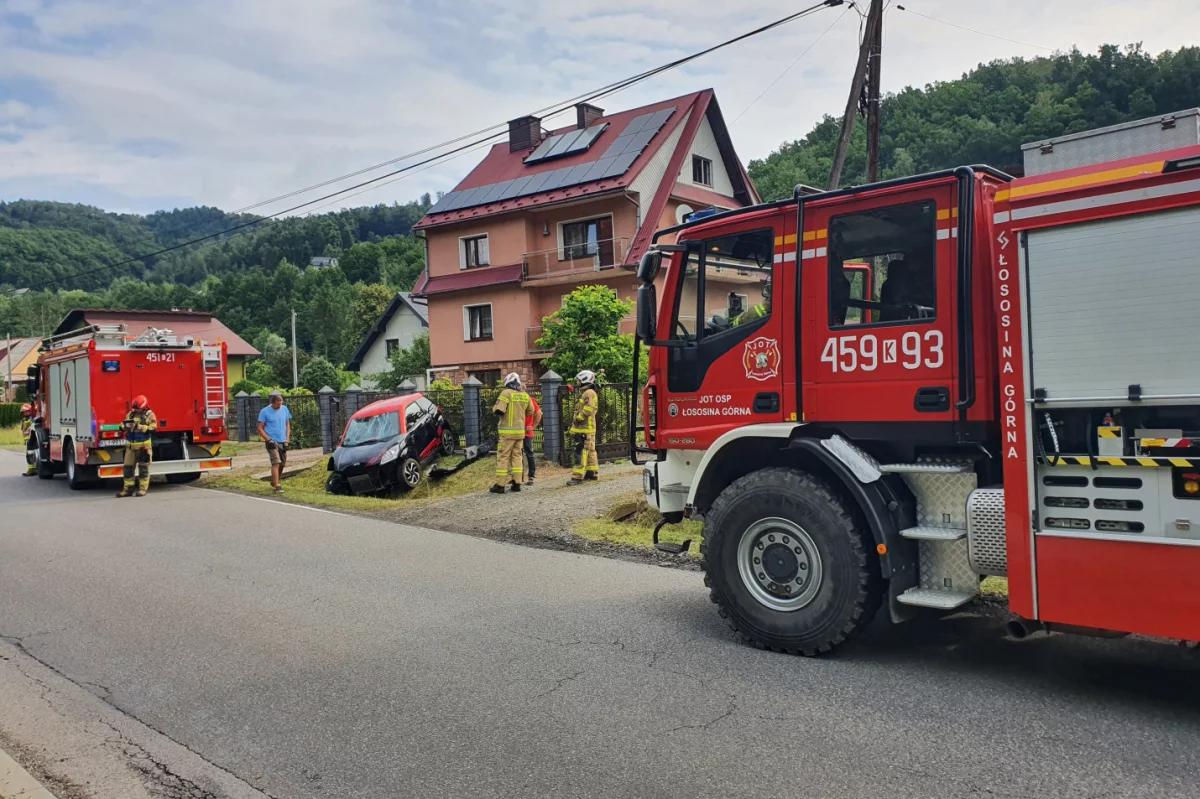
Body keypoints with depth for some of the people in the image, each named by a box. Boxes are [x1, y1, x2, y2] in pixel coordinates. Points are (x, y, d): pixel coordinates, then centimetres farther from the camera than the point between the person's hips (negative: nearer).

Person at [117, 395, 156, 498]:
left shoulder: (150, 415, -4)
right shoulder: (130, 414, 12)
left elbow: (152, 428, -15)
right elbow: (123, 425, 10)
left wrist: (139, 426, -22)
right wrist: (125, 425, -13)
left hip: (143, 446, -5)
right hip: (131, 445, 5)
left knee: (143, 468, 1)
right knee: (128, 466, 6)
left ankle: (142, 489, 6)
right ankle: (128, 488, 13)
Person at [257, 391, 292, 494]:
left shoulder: (285, 409, 5)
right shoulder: (265, 411, -8)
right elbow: (260, 428, -5)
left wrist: (287, 439, 3)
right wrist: (269, 440, -15)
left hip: (283, 442, 5)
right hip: (272, 442, -5)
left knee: (282, 463, 13)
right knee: (276, 463, -15)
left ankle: (274, 482, 34)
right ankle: (277, 486, -16)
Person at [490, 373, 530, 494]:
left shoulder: (506, 393, -10)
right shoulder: (525, 395, 7)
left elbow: (499, 410, -17)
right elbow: (530, 411, 18)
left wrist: (494, 408, 3)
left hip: (508, 431, -5)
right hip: (520, 431, 5)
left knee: (503, 457, -2)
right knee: (517, 456, 12)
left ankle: (500, 485, -2)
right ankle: (517, 483, 11)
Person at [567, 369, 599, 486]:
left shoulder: (589, 393, -14)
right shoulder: (585, 393, 20)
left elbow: (588, 409, -24)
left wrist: (577, 419, -17)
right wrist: (576, 421, 16)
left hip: (585, 428, -11)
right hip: (586, 428, 11)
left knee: (581, 452, -13)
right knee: (590, 450, 15)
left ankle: (577, 476, -15)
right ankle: (592, 472, 23)